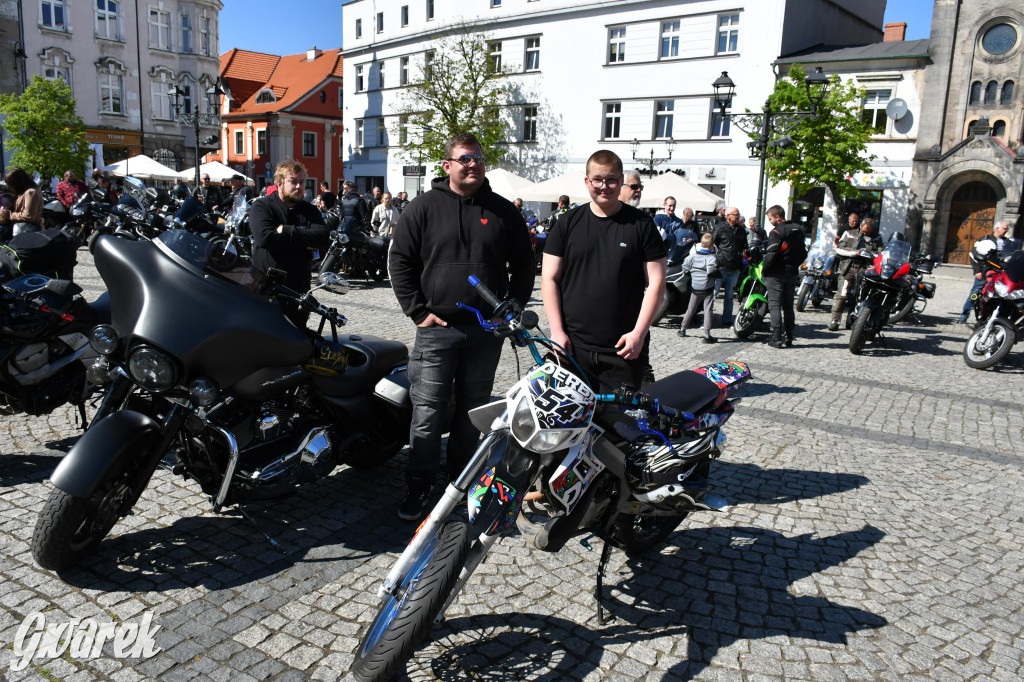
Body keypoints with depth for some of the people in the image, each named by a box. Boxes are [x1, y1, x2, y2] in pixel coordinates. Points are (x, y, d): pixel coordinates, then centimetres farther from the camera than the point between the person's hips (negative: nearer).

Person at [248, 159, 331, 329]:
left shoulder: (310, 211, 13)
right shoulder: (261, 207, 2)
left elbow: (324, 238, -7)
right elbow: (265, 237, -18)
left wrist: (286, 231, -13)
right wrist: (304, 241, -13)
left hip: (298, 288, 3)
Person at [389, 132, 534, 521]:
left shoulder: (503, 211, 6)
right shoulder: (424, 207, 0)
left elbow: (524, 264, 12)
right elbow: (399, 260, 1)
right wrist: (417, 311, -6)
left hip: (486, 330, 3)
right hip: (437, 329, -2)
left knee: (473, 411, 13)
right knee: (427, 412, 0)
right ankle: (420, 485, 14)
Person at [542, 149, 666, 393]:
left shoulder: (641, 224, 4)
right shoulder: (568, 223, 7)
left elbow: (656, 282, 2)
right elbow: (549, 278, 5)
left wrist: (639, 332, -8)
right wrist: (557, 331, -4)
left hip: (624, 348, -1)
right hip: (573, 345, 1)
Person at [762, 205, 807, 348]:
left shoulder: (776, 232, -13)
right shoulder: (798, 230, 12)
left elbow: (771, 254, -20)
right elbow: (803, 253, 14)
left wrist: (764, 271, -10)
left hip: (777, 273, -7)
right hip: (792, 274, 7)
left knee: (775, 305, -4)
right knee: (788, 306, 13)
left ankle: (776, 339, -9)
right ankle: (789, 339, 15)